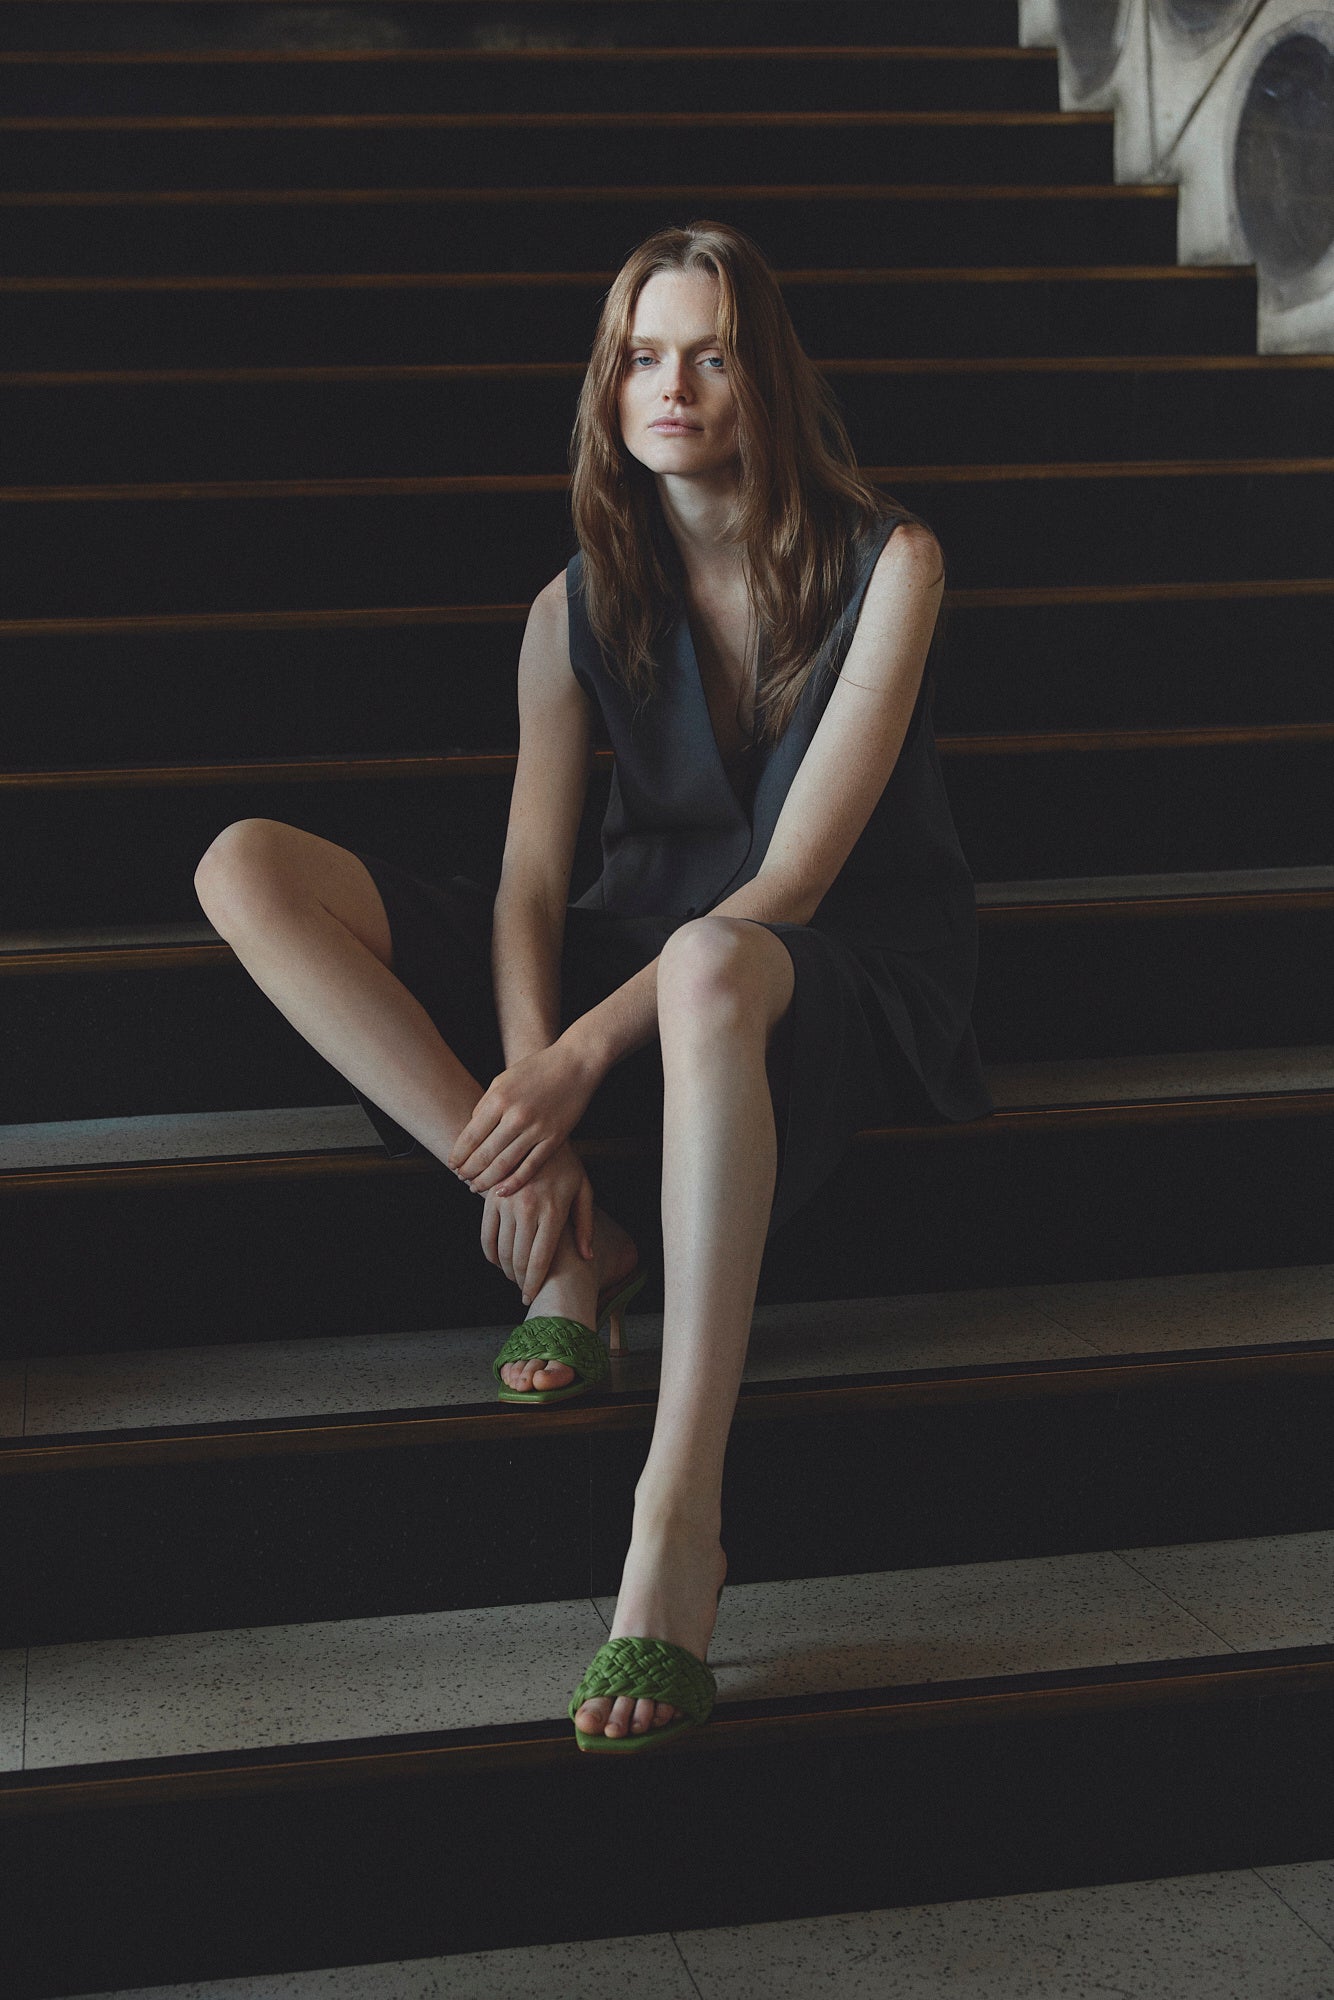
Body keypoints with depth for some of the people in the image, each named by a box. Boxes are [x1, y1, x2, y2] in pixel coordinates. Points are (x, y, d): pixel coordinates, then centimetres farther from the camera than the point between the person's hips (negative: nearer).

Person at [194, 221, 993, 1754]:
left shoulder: (886, 564, -9)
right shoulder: (581, 605, 3)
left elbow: (793, 876, -17)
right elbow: (529, 882, -6)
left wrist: (577, 1062, -26)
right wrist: (527, 1086, -25)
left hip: (846, 984, -4)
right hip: (637, 969, 5)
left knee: (707, 962, -45)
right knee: (249, 866, -13)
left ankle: (677, 1526, -47)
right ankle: (568, 1244, -22)